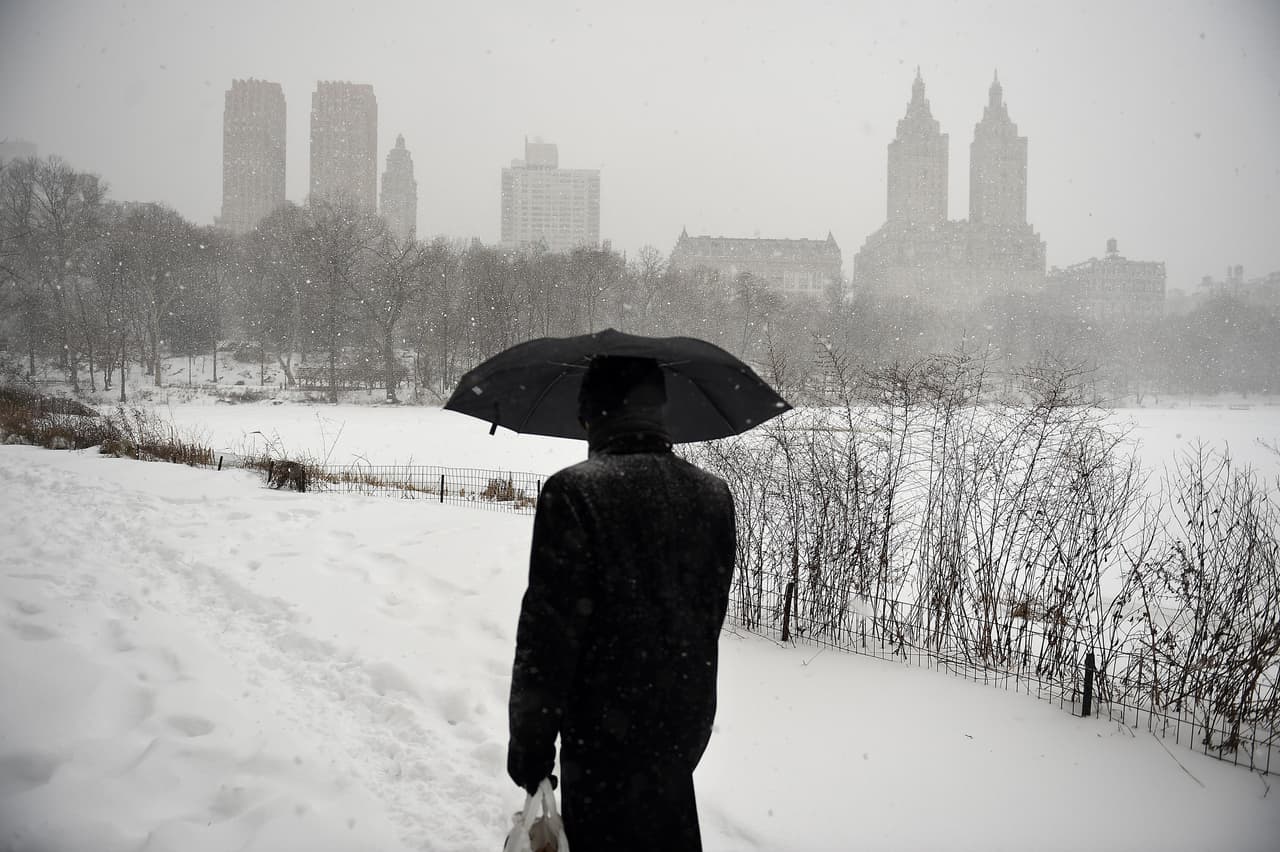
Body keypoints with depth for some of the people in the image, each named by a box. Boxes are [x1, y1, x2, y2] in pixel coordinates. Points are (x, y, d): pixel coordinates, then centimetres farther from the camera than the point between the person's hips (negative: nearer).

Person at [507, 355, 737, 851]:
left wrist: (530, 740, -9)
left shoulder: (574, 492, -17)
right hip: (686, 722, 6)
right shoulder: (713, 494, 3)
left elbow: (550, 628, -17)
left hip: (609, 734, -6)